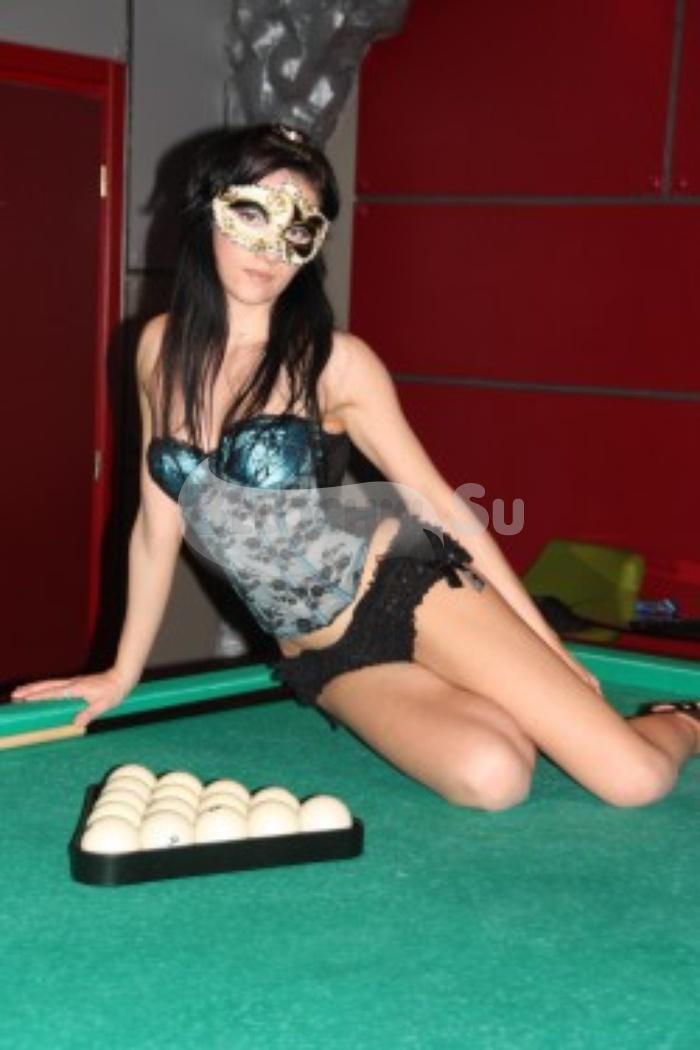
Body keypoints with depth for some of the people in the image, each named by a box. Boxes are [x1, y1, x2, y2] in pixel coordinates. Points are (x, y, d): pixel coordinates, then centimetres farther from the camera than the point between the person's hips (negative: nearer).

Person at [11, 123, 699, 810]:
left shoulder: (336, 362, -9)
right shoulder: (161, 348, 2)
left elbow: (442, 505, -4)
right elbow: (158, 523, 10)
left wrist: (551, 648, -4)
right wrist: (122, 674, 12)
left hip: (409, 594, -3)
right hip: (325, 663, 3)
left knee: (635, 779, -16)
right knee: (490, 777, -26)